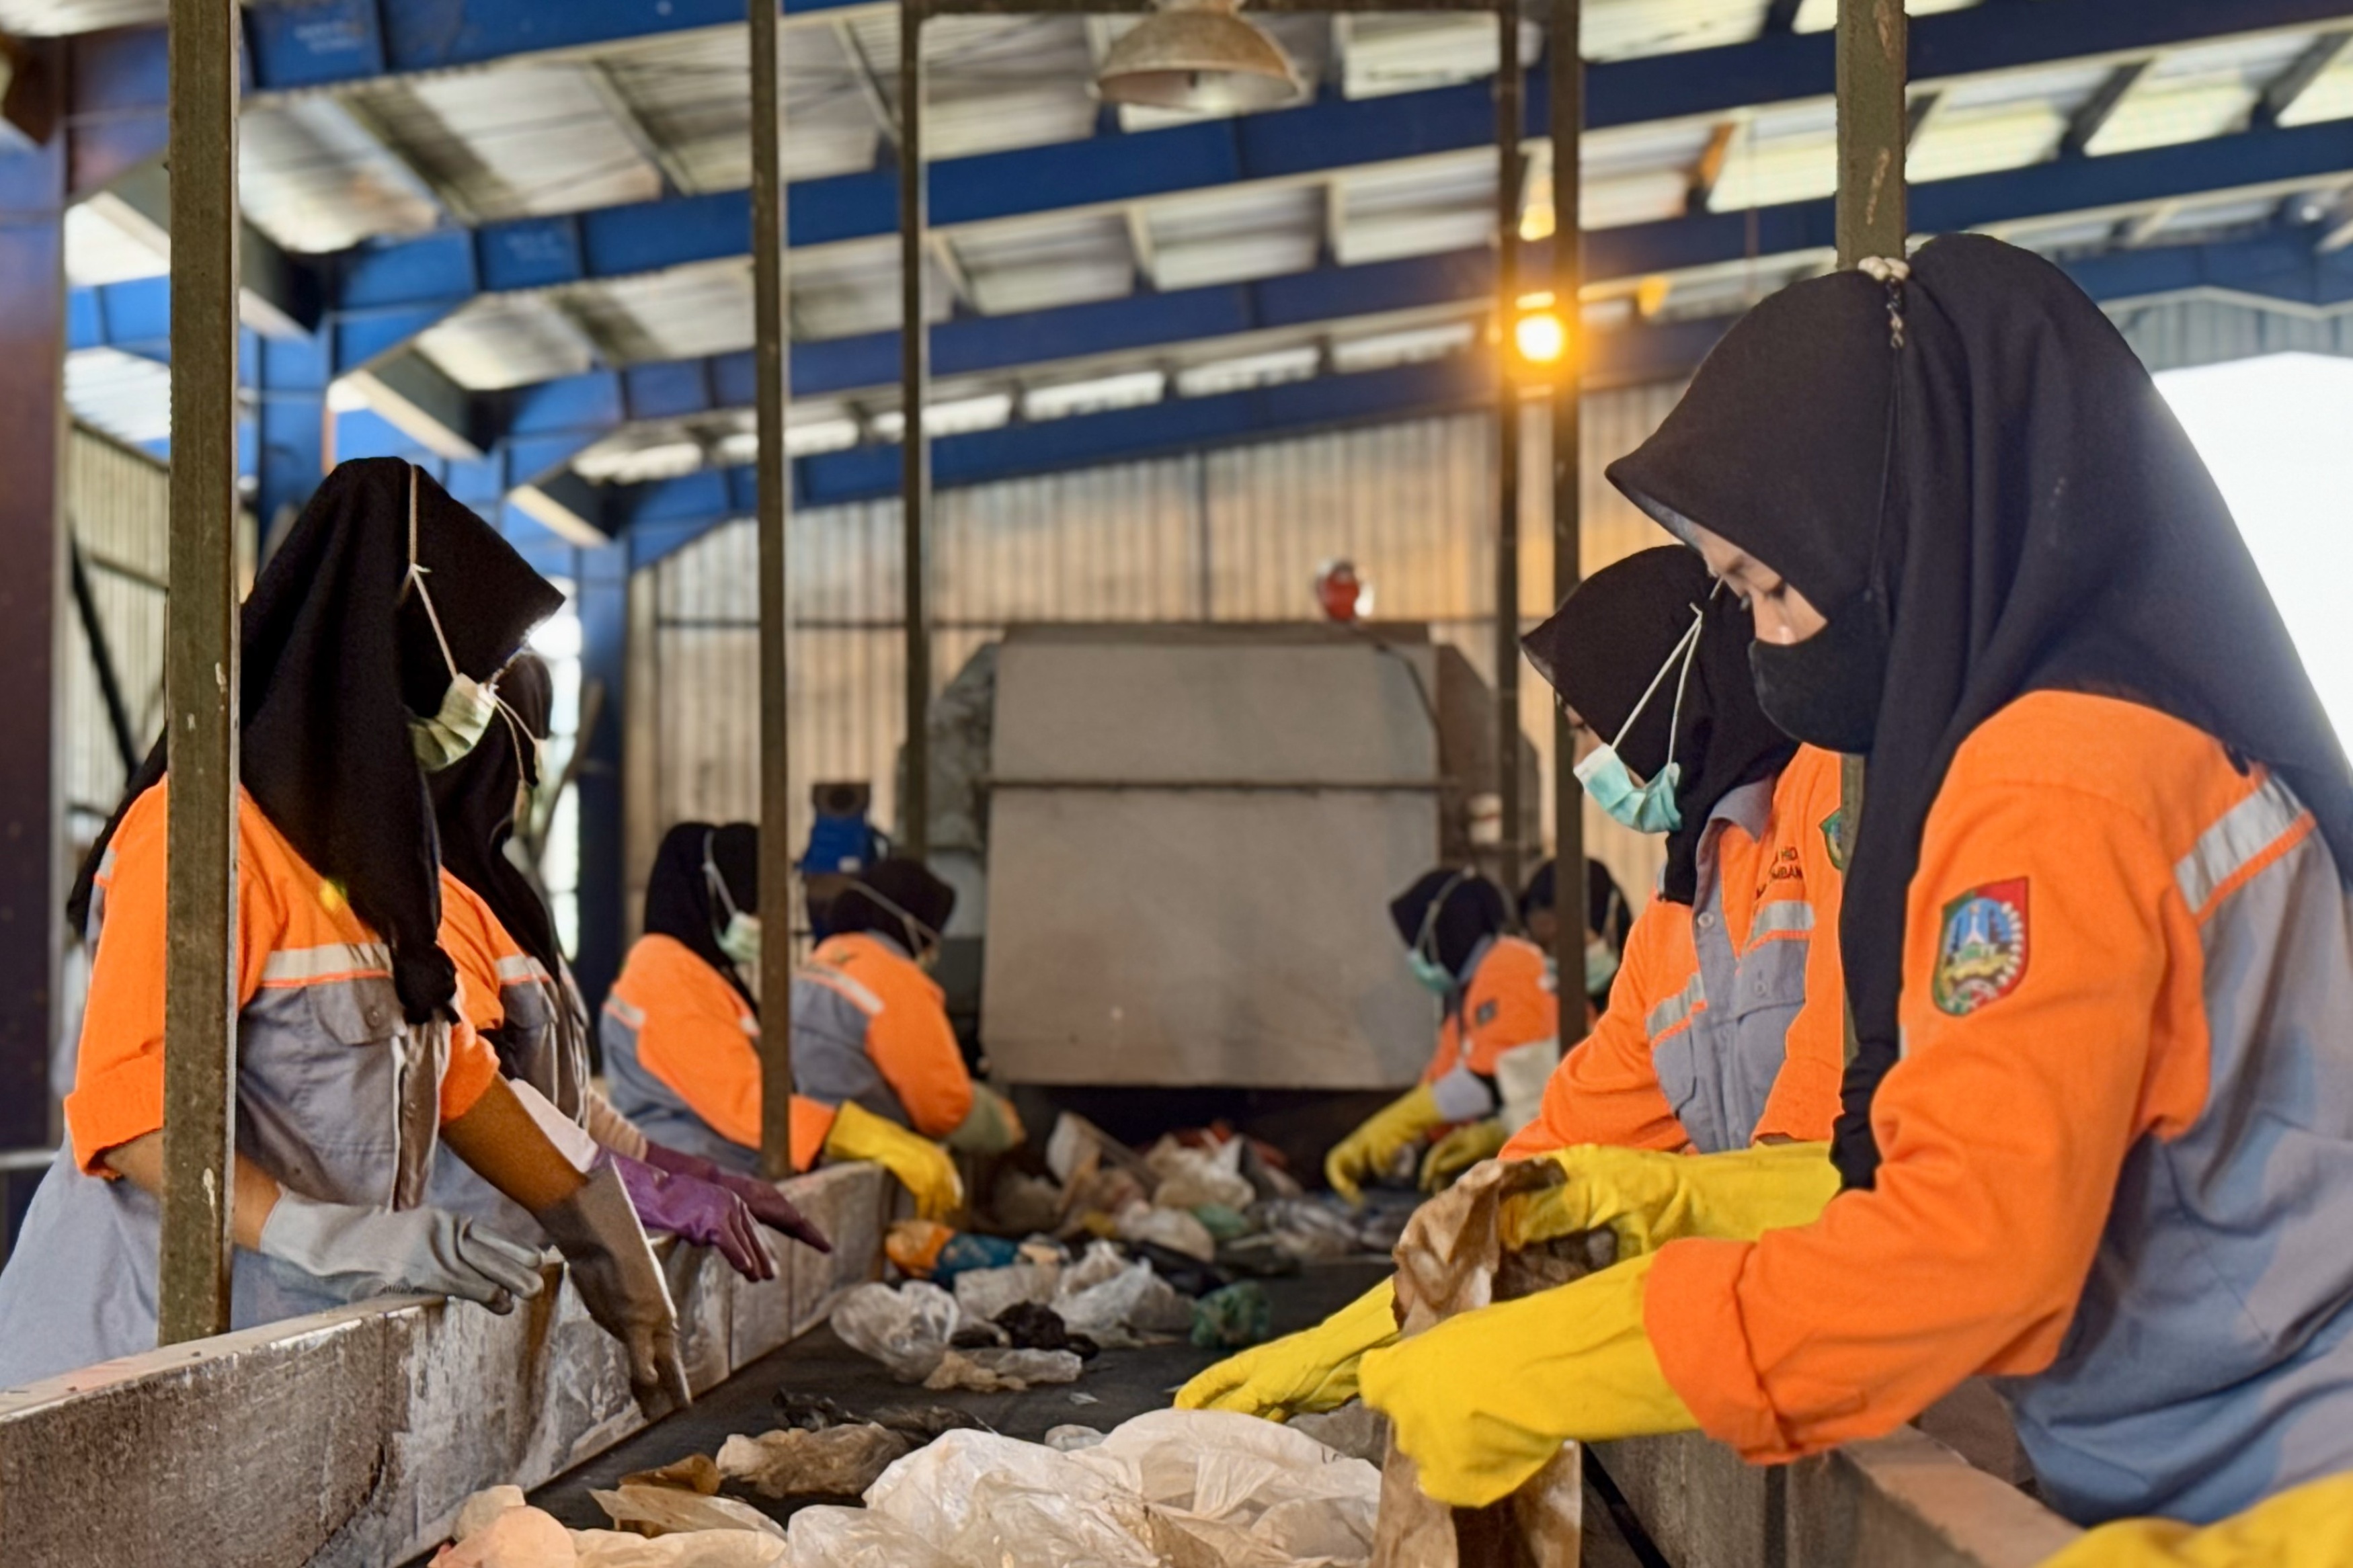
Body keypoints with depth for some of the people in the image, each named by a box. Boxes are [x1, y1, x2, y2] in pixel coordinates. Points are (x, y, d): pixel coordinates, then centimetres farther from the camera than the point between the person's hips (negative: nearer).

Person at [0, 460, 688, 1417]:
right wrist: (341, 1239, -30)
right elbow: (126, 1110, -20)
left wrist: (601, 1239, 12)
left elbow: (448, 1069, 18)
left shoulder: (364, 839, 16)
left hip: (303, 1337, 8)